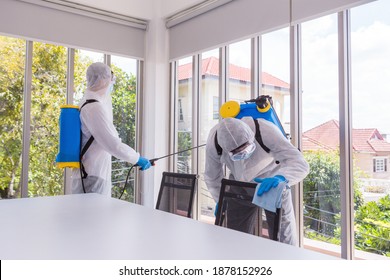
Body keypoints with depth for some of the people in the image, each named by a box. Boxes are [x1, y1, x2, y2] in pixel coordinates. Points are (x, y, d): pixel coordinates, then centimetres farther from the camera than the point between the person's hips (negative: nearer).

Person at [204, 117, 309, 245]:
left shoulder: (266, 131, -34)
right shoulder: (213, 142, -25)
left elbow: (300, 164, -38)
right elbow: (212, 177, -7)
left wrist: (280, 178, -57)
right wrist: (220, 201, 3)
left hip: (274, 184, -2)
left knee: (285, 243, -4)